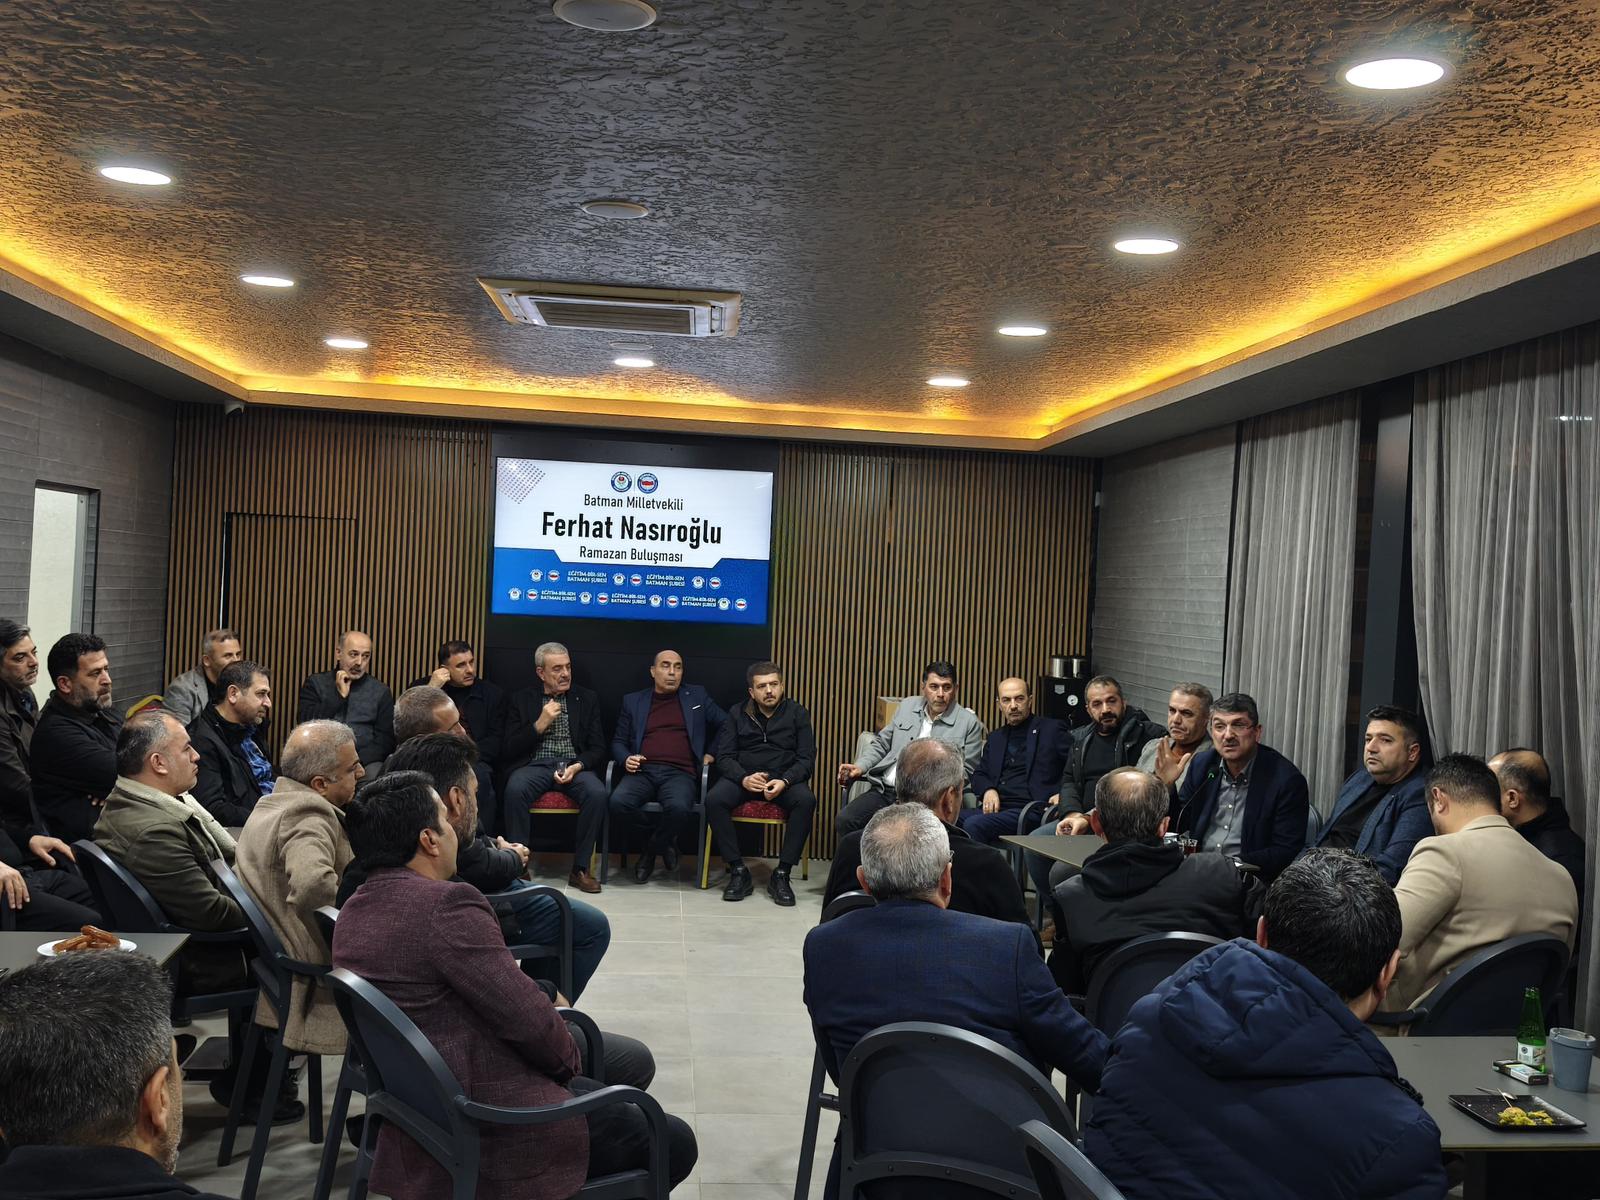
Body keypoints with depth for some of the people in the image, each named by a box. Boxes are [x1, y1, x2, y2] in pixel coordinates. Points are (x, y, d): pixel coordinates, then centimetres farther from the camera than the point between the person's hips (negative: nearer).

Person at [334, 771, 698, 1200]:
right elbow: (528, 1019, -23)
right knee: (674, 1144, 7)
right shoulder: (445, 903, -24)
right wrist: (568, 1059, -2)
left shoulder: (352, 912, 4)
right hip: (491, 1132, -9)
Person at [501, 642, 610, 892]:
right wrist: (540, 724, -8)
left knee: (598, 794, -31)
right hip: (535, 765, -1)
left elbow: (598, 747, 8)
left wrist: (577, 766, -12)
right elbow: (510, 749, 4)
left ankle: (580, 869, -20)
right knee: (515, 790, -34)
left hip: (575, 766, 1)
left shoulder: (587, 699, 13)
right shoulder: (521, 700, 11)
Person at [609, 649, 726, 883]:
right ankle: (663, 844, -3)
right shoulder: (633, 701, 19)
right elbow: (618, 742, 19)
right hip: (642, 771, 2)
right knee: (618, 802, -32)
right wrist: (626, 759, -2)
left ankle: (651, 851, -3)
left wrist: (712, 753, 9)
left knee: (678, 808, -37)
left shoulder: (697, 695, 18)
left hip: (679, 773, -1)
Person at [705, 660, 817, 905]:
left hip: (785, 778, -1)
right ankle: (738, 872, -20)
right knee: (714, 800, -30)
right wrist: (744, 779, -20)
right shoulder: (737, 715, 10)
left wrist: (784, 782, -21)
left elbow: (806, 758, 0)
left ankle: (781, 874, -24)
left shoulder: (797, 714, 7)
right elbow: (724, 756, 2)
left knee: (806, 801, -33)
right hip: (742, 777, 1)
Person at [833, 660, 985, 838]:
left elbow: (966, 771, 2)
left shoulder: (969, 723, 2)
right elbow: (881, 743, 23)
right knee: (844, 821, -18)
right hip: (883, 790, 4)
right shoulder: (907, 706, 15)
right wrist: (860, 767, 6)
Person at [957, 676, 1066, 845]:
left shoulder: (1051, 729, 8)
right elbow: (979, 774, 23)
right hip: (996, 808, 5)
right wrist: (988, 790, 0)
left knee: (974, 824, -31)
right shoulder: (995, 738, 25)